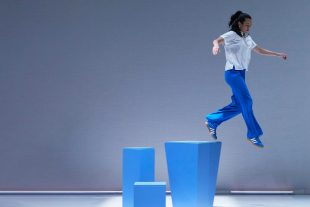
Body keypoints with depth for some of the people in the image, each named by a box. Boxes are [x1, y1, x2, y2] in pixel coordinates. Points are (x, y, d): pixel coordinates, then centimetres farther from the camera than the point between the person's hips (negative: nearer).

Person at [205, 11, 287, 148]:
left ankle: (212, 121, 18)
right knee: (246, 101, -12)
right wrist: (216, 45, -44)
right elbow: (217, 40, -21)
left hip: (241, 74, 8)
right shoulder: (231, 35, -6)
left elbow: (260, 50, 24)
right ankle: (253, 134, -5)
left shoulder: (247, 38, 16)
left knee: (238, 105, 6)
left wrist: (278, 54, 19)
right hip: (233, 73, -8)